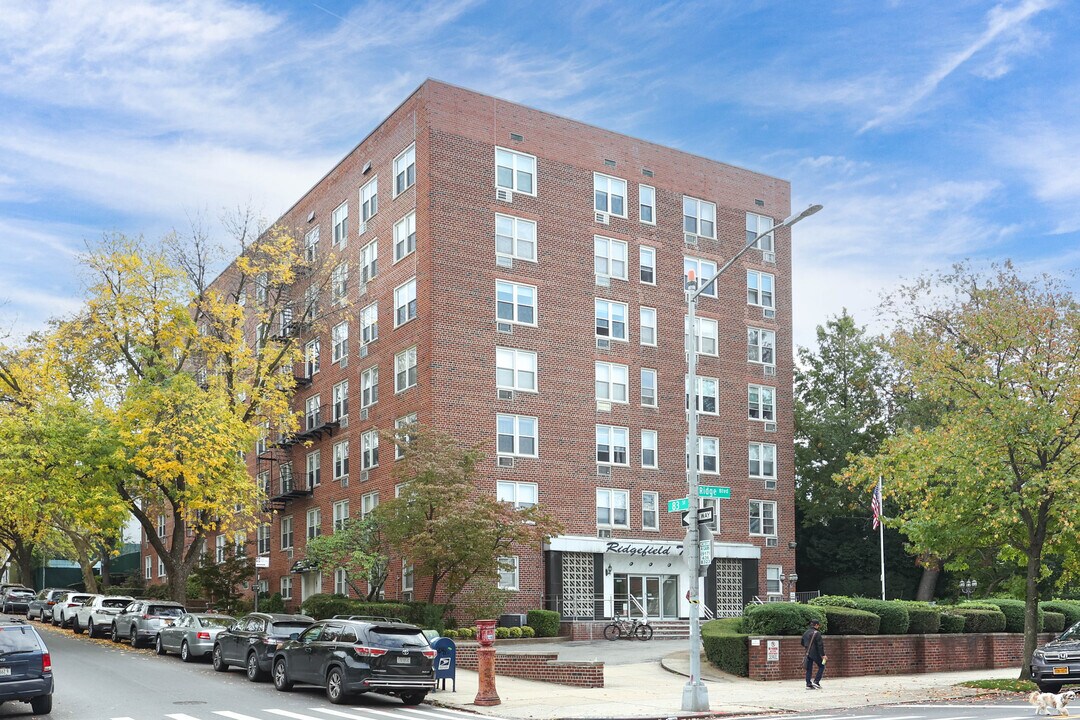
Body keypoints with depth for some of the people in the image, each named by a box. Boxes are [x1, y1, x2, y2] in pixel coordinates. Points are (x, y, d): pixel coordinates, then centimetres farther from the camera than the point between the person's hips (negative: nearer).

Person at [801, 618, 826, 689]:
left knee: (809, 669, 9)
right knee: (821, 666, 9)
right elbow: (820, 645, -15)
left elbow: (803, 643, 20)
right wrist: (823, 655, -13)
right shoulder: (817, 633, -12)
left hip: (808, 653, 7)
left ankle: (808, 684, 7)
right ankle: (816, 681, -1)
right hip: (815, 653, -6)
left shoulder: (805, 633, 10)